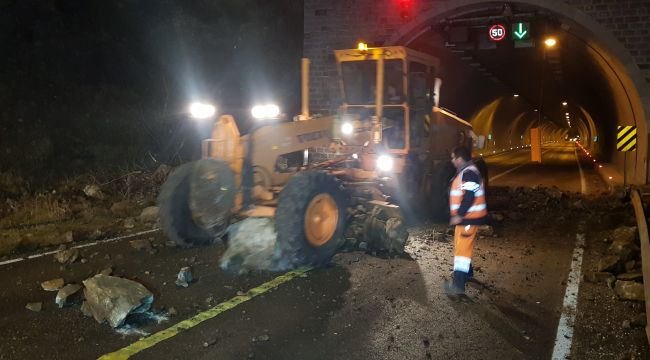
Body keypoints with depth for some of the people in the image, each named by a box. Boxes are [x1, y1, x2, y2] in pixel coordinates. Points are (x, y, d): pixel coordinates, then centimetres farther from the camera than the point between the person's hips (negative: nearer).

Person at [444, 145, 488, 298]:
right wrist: (459, 215, 23)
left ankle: (458, 285, -19)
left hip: (469, 218, -11)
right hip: (465, 217, 11)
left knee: (462, 248, -15)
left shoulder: (469, 173, -19)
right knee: (462, 246, 23)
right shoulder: (464, 172, 15)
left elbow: (469, 196, -27)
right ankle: (466, 273, 40)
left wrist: (459, 215, -25)